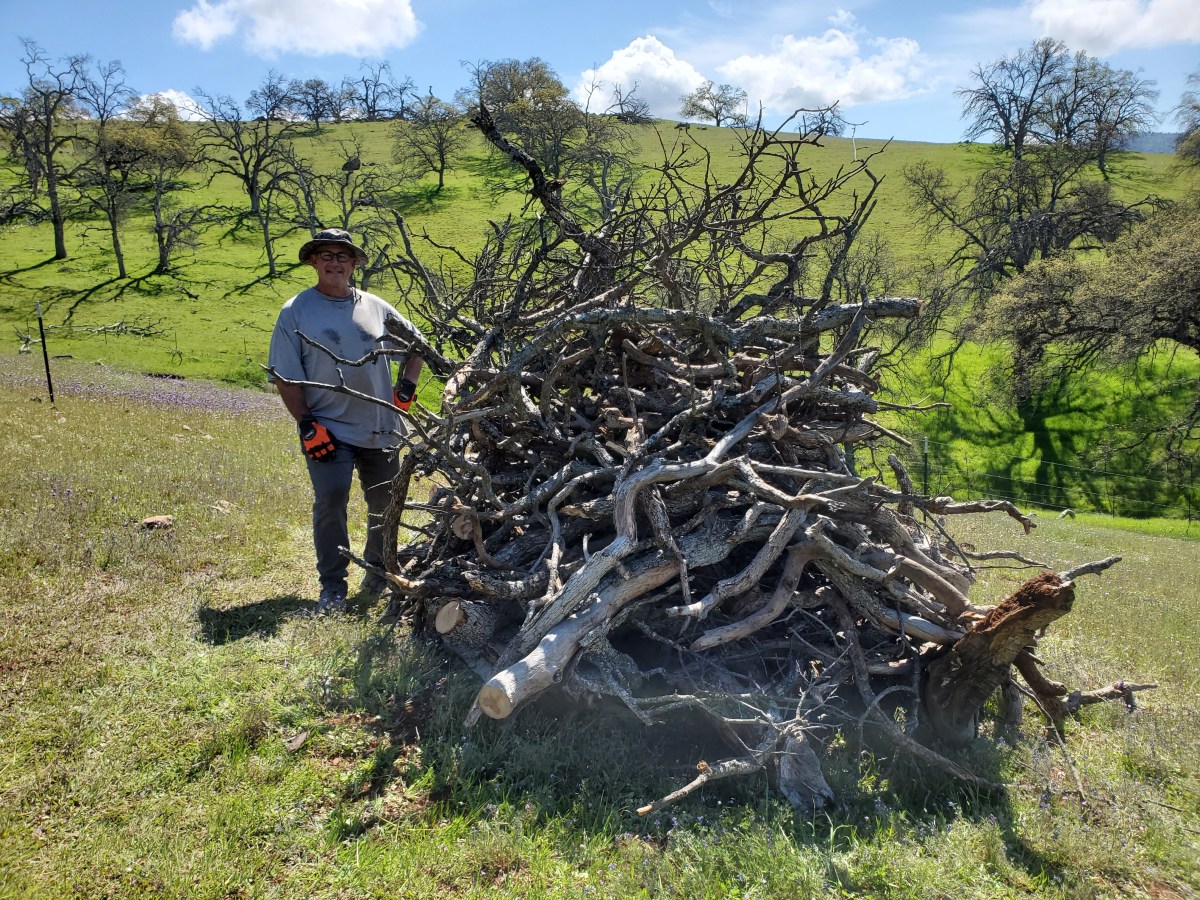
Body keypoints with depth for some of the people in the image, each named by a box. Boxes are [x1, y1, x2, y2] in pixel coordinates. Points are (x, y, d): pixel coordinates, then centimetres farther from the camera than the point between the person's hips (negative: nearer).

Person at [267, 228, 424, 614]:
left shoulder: (376, 307, 9)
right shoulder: (295, 312, 0)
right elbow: (285, 377, -3)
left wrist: (406, 386, 8)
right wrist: (307, 424, -11)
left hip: (381, 428, 3)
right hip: (328, 430, -3)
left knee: (385, 503, 10)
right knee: (330, 501, -15)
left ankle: (379, 571, 30)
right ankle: (333, 586, 0)